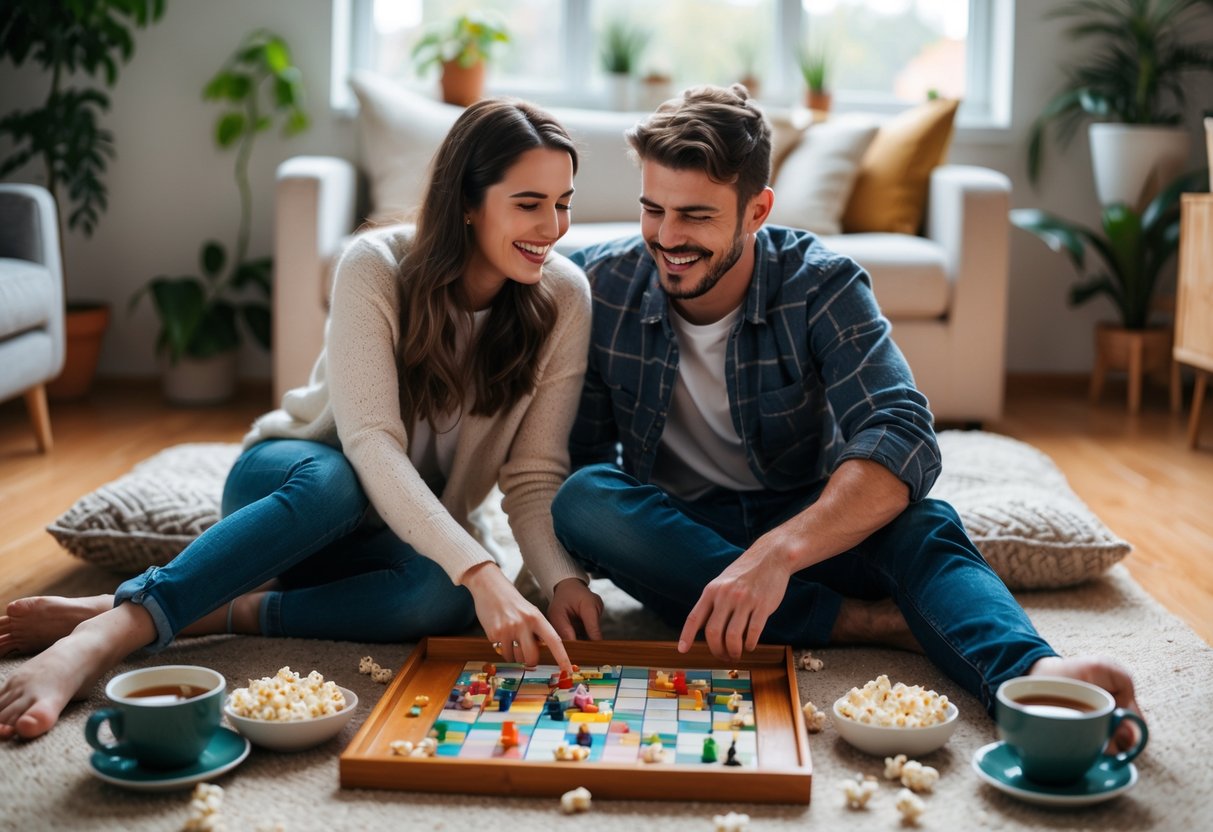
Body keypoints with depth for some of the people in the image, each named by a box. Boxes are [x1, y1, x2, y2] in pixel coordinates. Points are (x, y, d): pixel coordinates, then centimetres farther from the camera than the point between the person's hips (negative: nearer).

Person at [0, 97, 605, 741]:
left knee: (445, 597, -35)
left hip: (416, 530, 3)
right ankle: (106, 633, -41)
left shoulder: (564, 299, -13)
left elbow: (535, 474, -12)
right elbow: (370, 443, -30)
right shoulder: (376, 266, -21)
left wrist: (563, 577, -31)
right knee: (328, 482, -40)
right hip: (294, 481, -2)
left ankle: (209, 614, -28)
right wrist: (479, 571, -42)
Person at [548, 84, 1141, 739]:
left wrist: (779, 550, -48)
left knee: (922, 525, -32)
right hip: (674, 534, 2)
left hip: (808, 521, -1)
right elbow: (574, 454, -4)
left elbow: (903, 439, -32)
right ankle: (870, 622, -33)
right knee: (583, 497, -32)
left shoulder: (821, 285, -16)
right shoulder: (602, 285, -10)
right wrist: (566, 567, -25)